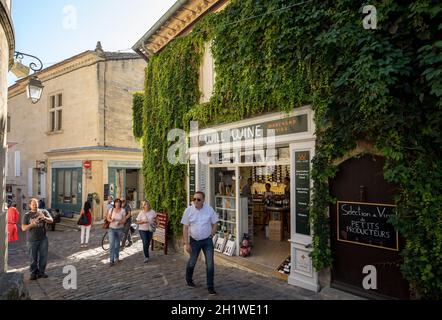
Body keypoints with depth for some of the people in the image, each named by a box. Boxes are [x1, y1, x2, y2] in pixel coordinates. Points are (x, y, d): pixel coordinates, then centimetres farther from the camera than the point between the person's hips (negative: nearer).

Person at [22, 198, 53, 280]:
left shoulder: (43, 212, 4)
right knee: (33, 258, 6)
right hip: (32, 240, -1)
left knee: (43, 257, 6)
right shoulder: (27, 215, 2)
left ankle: (41, 272, 21)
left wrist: (45, 218, -28)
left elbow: (51, 220, -6)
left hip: (43, 239, 1)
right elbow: (23, 228, -5)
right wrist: (32, 224, -24)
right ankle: (33, 273, 21)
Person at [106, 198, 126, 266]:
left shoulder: (122, 210, -7)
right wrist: (111, 220, -18)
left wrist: (120, 222, -24)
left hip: (119, 229, 1)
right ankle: (111, 260, -5)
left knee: (117, 244, 14)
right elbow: (108, 218, 3)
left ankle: (116, 258, 32)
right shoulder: (111, 210, -5)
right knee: (111, 244, -10)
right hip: (112, 229, -1)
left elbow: (124, 220, -5)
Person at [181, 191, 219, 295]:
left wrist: (212, 233, -6)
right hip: (194, 241, 0)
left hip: (207, 240, 0)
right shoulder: (189, 210, -10)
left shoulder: (209, 209, -9)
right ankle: (189, 280, 44)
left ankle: (210, 287, 15)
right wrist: (186, 243, -9)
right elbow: (185, 228, -7)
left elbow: (215, 223, 4)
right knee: (192, 262, 16)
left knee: (210, 263, -1)